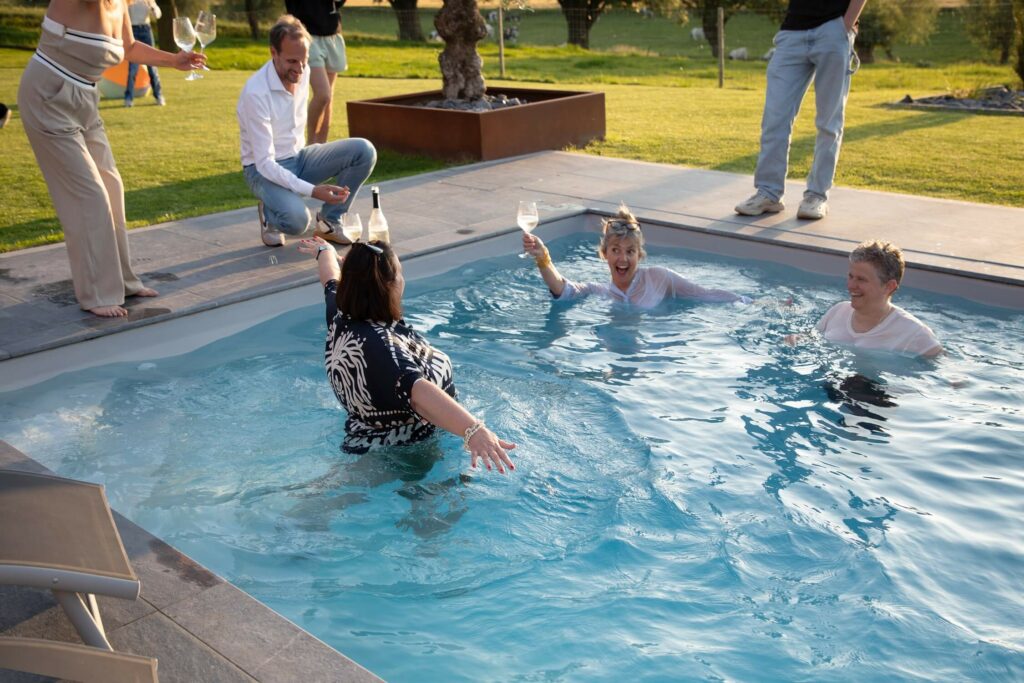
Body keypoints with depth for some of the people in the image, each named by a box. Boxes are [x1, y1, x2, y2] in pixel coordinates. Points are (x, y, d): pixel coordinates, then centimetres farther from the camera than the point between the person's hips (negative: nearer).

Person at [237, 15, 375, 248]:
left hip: (297, 158, 7)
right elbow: (264, 162, -28)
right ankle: (270, 215, 2)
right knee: (296, 219, -36)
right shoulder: (256, 93, -26)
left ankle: (329, 219, 1)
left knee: (364, 151, -14)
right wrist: (312, 191, -36)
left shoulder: (303, 72, -5)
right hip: (265, 168, -6)